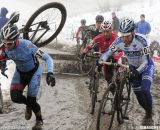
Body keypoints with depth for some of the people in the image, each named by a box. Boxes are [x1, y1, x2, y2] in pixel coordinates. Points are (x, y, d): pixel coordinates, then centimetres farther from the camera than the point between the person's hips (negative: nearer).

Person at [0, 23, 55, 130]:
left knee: (31, 100, -5)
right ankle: (28, 104, 23)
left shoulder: (27, 46, -36)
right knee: (15, 97, -14)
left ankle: (39, 120, 27)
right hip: (20, 72, 4)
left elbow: (47, 58, -33)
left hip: (34, 71, -4)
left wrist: (50, 73, -47)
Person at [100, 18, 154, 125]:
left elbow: (145, 62, -32)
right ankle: (148, 111, 35)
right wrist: (100, 63, -35)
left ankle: (149, 116, -5)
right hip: (134, 68, 5)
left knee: (145, 90, -25)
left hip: (146, 67, -4)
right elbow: (107, 53, -16)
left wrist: (137, 72, -47)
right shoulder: (119, 42, -22)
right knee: (138, 95, 7)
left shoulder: (141, 41, -33)